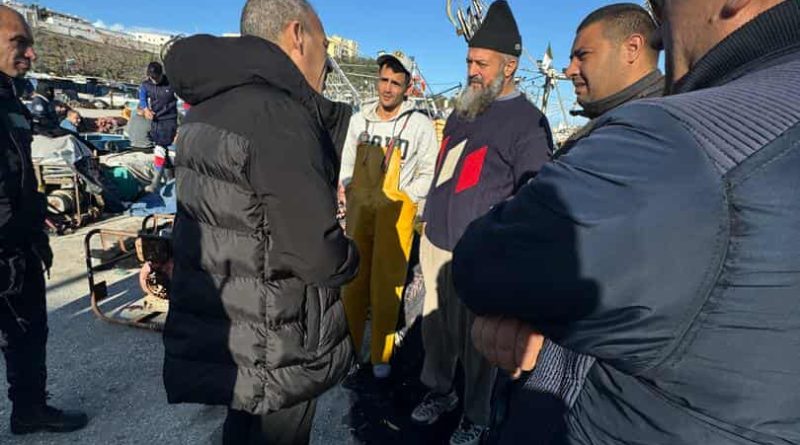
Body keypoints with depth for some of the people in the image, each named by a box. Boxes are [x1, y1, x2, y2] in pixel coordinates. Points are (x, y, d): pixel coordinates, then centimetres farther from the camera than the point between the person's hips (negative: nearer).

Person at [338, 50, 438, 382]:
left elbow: (429, 173, 0)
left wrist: (403, 197, -9)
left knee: (386, 285, 2)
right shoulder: (359, 120, 9)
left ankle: (381, 355, 17)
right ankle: (349, 347, 25)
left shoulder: (420, 125, -4)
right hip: (358, 209, 4)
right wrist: (350, 192, 3)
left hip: (396, 211, -4)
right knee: (353, 279, 10)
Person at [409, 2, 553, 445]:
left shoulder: (528, 122, -10)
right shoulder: (462, 111, 13)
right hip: (434, 243, 7)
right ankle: (439, 391, 38)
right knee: (435, 326, 16)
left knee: (475, 338, 8)